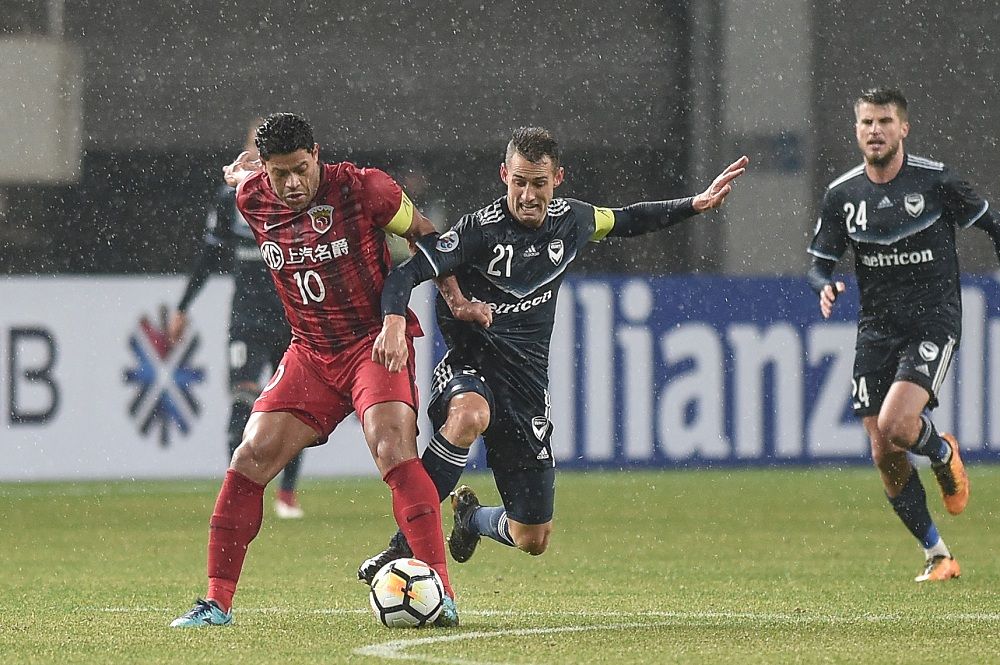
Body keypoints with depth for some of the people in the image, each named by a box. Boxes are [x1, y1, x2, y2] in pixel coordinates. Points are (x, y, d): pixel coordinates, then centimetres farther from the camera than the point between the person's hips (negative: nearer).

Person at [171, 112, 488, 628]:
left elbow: (424, 236, 0)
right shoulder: (253, 199, -3)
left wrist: (457, 301, -3)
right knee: (250, 459, -6)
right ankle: (216, 602, 3)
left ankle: (441, 594, -26)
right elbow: (241, 174, 23)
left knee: (392, 448, -26)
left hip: (376, 342, -5)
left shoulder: (361, 187, -13)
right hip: (310, 351, 5)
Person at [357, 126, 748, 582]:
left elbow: (626, 220, 22)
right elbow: (407, 272, -23)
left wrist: (696, 204, 18)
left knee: (532, 541, 5)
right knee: (469, 415, -44)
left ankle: (471, 518, 42)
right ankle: (405, 541, -32)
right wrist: (394, 322, -42)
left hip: (528, 384, 5)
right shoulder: (481, 230, -16)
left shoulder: (572, 221, 1)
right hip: (470, 369, -5)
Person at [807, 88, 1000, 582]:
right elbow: (820, 262, 7)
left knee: (896, 425, -25)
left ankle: (944, 454, 12)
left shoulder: (935, 181, -6)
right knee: (883, 454, -1)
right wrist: (826, 288, -14)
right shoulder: (842, 194, 3)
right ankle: (937, 555, 15)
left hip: (934, 320, -4)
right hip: (876, 327, 4)